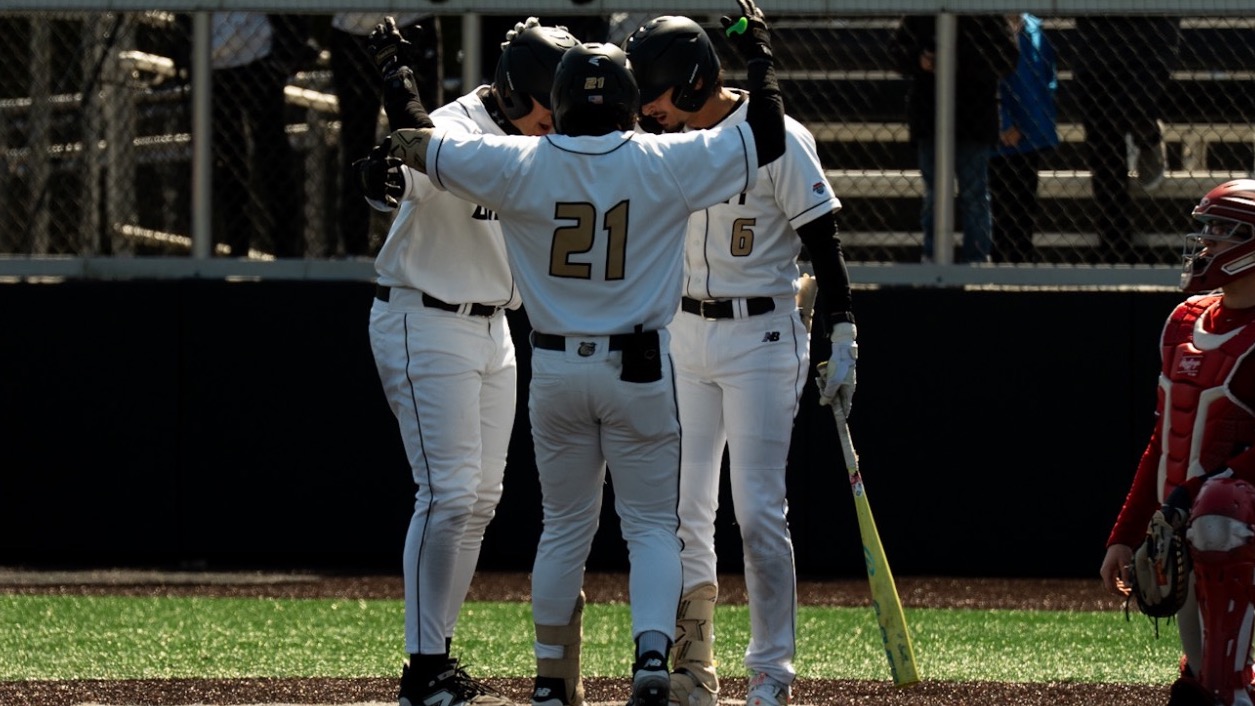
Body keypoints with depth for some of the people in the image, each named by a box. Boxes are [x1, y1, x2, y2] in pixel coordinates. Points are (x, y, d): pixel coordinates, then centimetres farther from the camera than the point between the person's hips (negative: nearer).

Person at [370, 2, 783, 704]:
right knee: (653, 526, 4)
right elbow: (767, 137, -3)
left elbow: (410, 143, 0)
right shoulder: (666, 164, -11)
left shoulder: (520, 164, -8)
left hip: (556, 371, 2)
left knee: (565, 528, 15)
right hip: (640, 369, -2)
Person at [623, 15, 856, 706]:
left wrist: (842, 340, -14)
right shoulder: (667, 141, 5)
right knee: (681, 510, 4)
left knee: (759, 513, -9)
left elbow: (822, 240, -11)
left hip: (762, 338, -6)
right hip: (683, 335, 6)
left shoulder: (778, 141, -13)